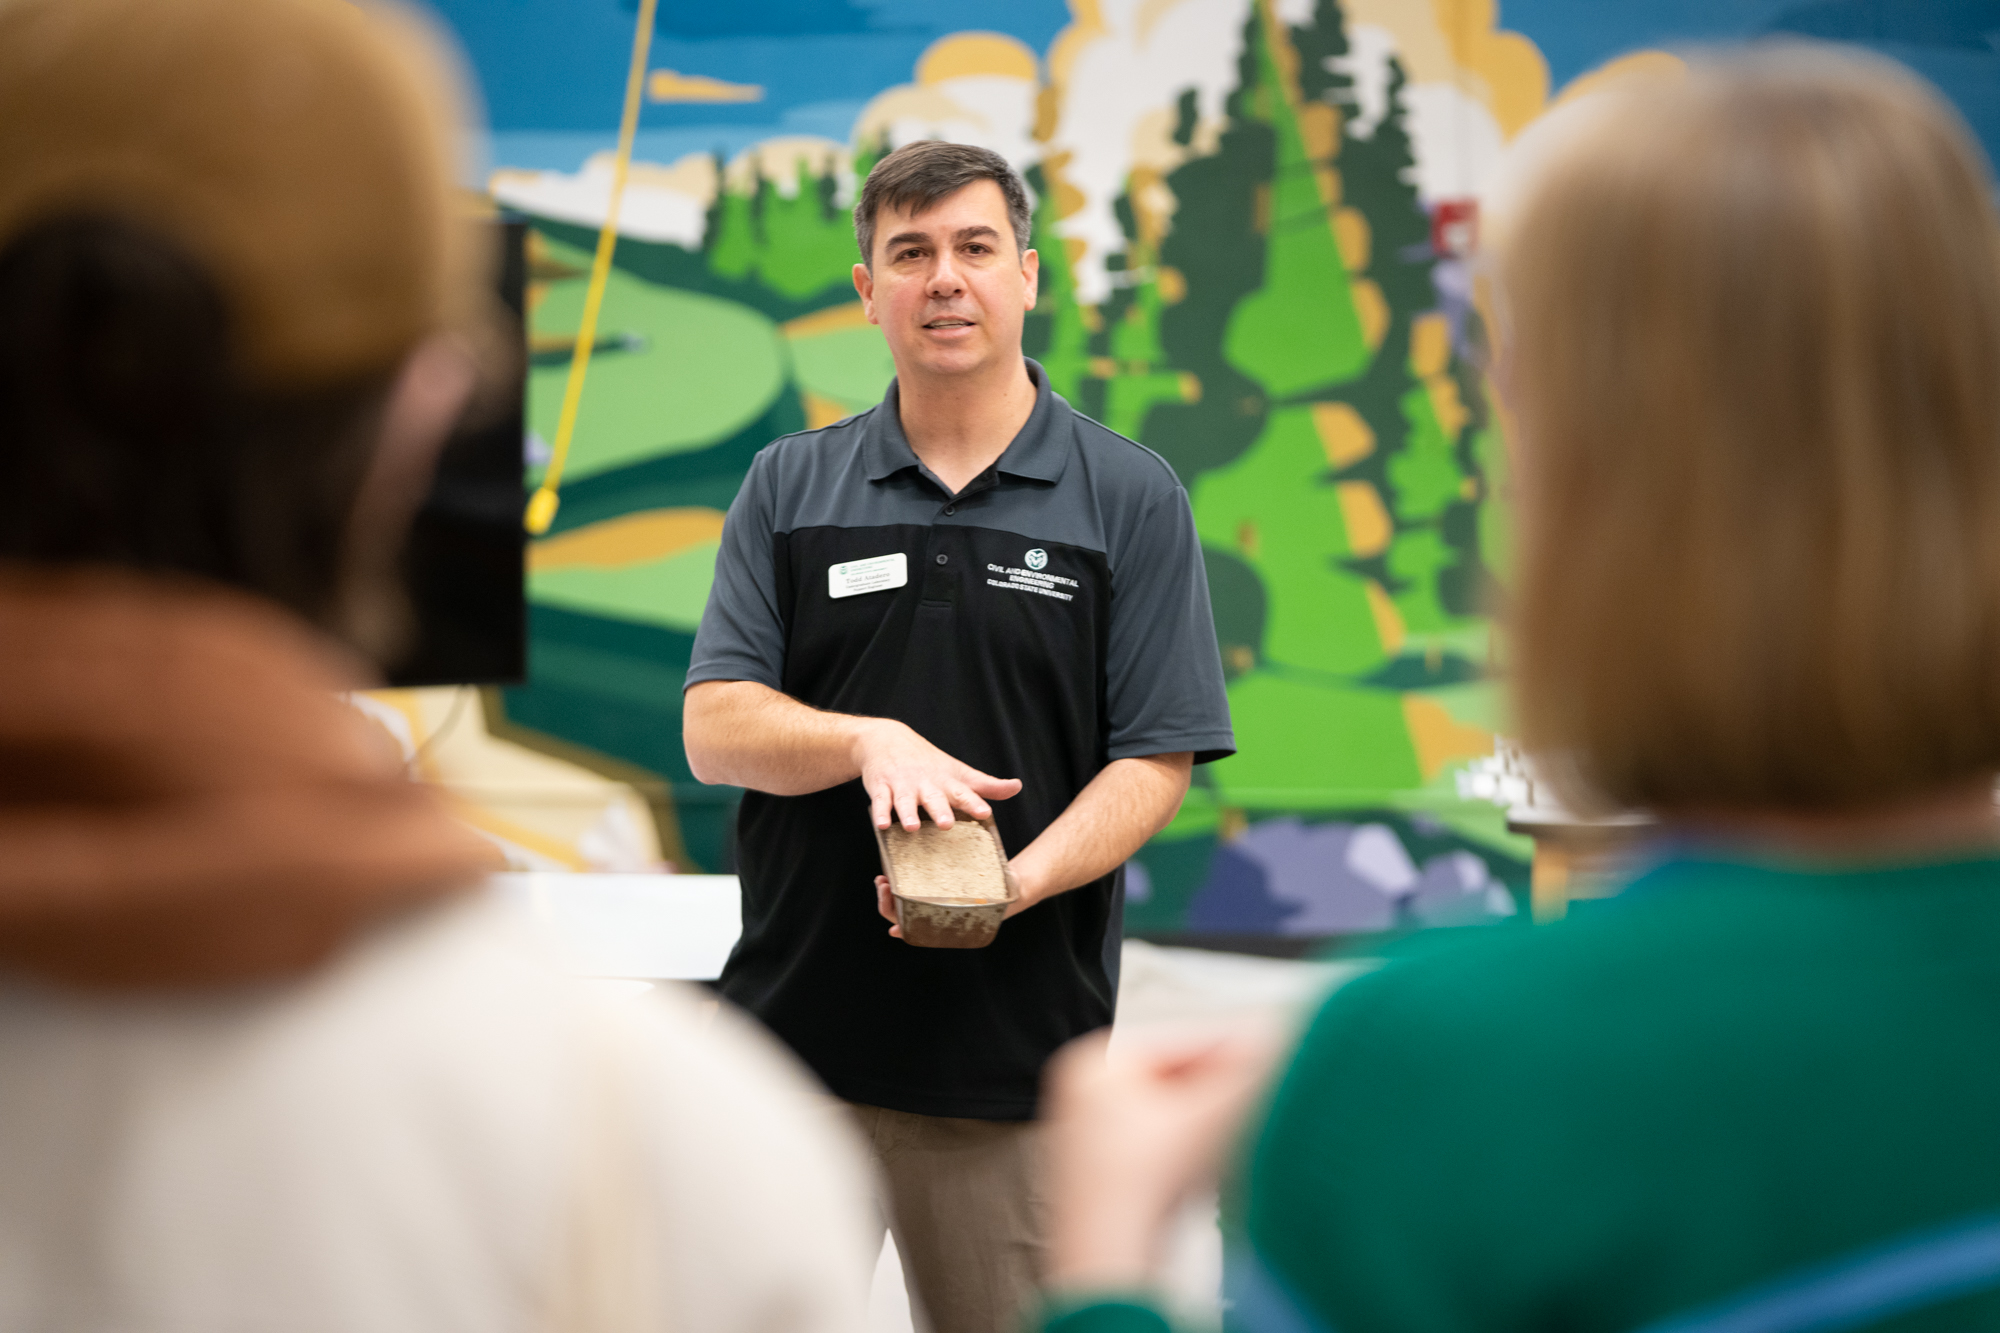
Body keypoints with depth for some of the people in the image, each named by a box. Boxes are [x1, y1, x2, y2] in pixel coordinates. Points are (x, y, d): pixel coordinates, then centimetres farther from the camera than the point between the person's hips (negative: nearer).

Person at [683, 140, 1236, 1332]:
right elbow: (715, 729, 2)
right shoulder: (789, 488, 9)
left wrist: (1014, 883, -19)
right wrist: (872, 739, -17)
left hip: (1013, 1052, -2)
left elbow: (1156, 761, -2)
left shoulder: (1132, 499, 3)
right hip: (792, 1023, 2)